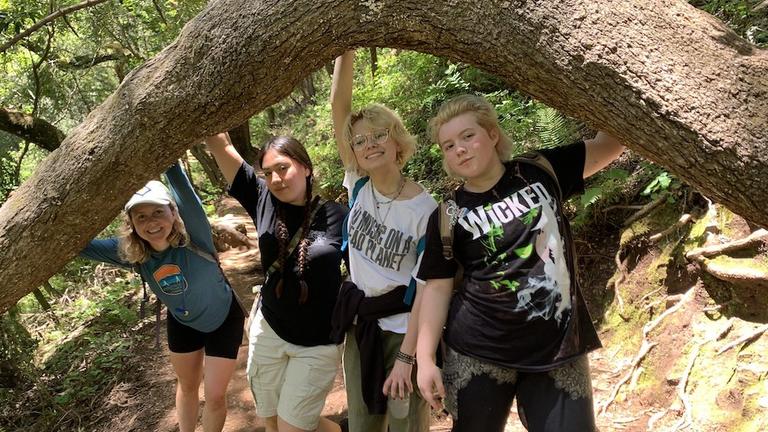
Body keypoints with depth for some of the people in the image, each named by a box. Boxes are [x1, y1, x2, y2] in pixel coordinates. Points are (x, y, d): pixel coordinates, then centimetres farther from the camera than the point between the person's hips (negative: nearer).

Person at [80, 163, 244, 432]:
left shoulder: (194, 235, -35)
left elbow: (182, 187, -51)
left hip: (223, 320, -4)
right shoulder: (130, 252, -21)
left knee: (215, 396, 5)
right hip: (182, 323, 4)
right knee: (187, 386, 24)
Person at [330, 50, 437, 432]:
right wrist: (346, 51, -19)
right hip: (360, 323, 4)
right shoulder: (358, 186, -5)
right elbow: (338, 106, -11)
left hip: (404, 330, -4)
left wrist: (406, 357, -18)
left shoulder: (424, 210, -17)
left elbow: (426, 288, -16)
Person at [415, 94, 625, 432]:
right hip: (478, 353, 0)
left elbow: (611, 141, 6)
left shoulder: (541, 172, 3)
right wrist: (425, 358, -5)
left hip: (558, 349, 1)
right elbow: (437, 288, 0)